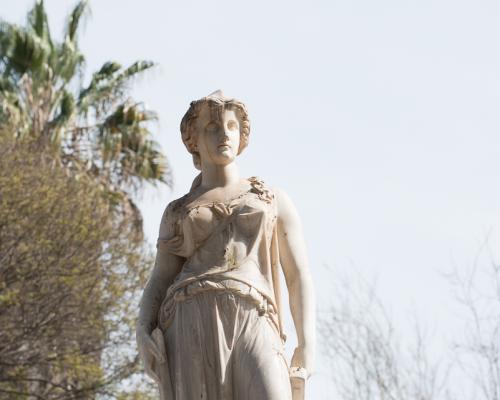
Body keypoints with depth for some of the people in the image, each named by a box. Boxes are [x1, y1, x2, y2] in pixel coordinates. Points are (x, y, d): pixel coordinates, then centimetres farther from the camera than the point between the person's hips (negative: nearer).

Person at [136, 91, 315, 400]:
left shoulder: (274, 201, 23)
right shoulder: (176, 213, 25)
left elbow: (299, 277, 16)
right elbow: (160, 284, 17)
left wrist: (307, 345, 2)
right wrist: (143, 334, -4)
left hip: (250, 329, -1)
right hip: (192, 328, 1)